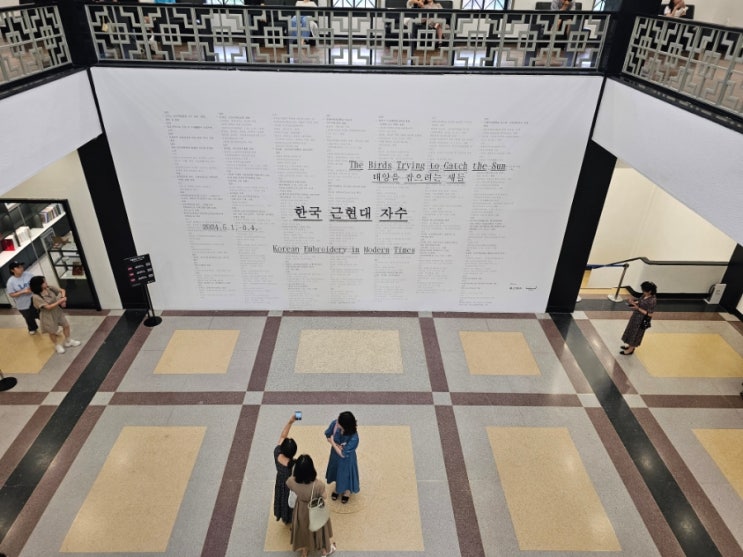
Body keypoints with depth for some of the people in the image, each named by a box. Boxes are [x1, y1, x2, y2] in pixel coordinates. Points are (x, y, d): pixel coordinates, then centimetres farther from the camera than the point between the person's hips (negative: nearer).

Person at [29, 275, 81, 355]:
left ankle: (68, 341, 39)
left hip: (58, 311, 6)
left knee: (66, 325, 17)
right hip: (48, 315, -6)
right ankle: (57, 345, 40)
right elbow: (48, 307, -29)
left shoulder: (49, 288, -12)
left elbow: (62, 290, 0)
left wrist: (63, 298, -18)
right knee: (52, 331, 15)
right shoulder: (36, 297, -29)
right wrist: (60, 301, -30)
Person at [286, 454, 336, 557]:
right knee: (319, 528, 29)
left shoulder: (292, 481, -33)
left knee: (303, 529, 32)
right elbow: (323, 497, -18)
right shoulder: (319, 484, -41)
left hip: (301, 509, 2)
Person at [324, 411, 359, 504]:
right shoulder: (334, 423, -30)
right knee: (336, 471, 30)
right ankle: (337, 488, 61)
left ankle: (347, 491, 56)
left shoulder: (354, 438, -41)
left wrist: (333, 443, -21)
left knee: (346, 474, 23)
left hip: (346, 459, -4)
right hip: (335, 455, 4)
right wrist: (336, 445, -24)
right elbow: (327, 435, -10)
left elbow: (342, 454, -28)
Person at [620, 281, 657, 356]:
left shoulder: (652, 300, -29)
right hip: (636, 316, 8)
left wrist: (638, 308, -30)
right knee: (632, 331, 24)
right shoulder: (644, 295, -6)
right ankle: (631, 345, 45)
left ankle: (631, 350, 30)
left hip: (641, 320, -8)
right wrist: (634, 302, -8)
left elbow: (649, 314, -25)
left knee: (635, 333, 10)